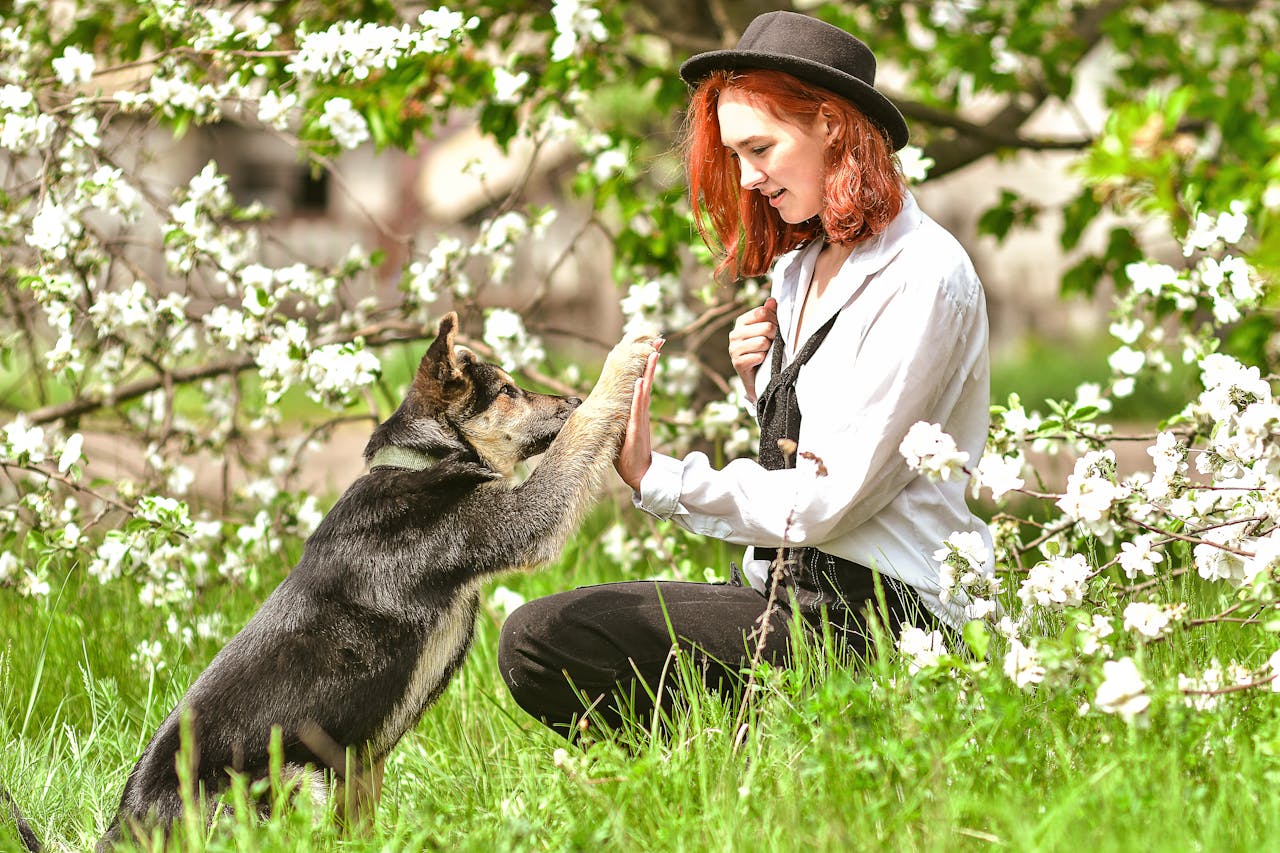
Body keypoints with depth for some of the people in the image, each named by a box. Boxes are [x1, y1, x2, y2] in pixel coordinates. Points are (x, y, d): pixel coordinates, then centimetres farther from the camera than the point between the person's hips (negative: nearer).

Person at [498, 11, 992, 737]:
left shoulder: (921, 277, -12)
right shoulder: (800, 267, 17)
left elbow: (829, 500, -16)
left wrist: (658, 479, -14)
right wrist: (763, 387, 7)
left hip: (875, 617, -10)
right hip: (796, 592, 10)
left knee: (539, 641, -22)